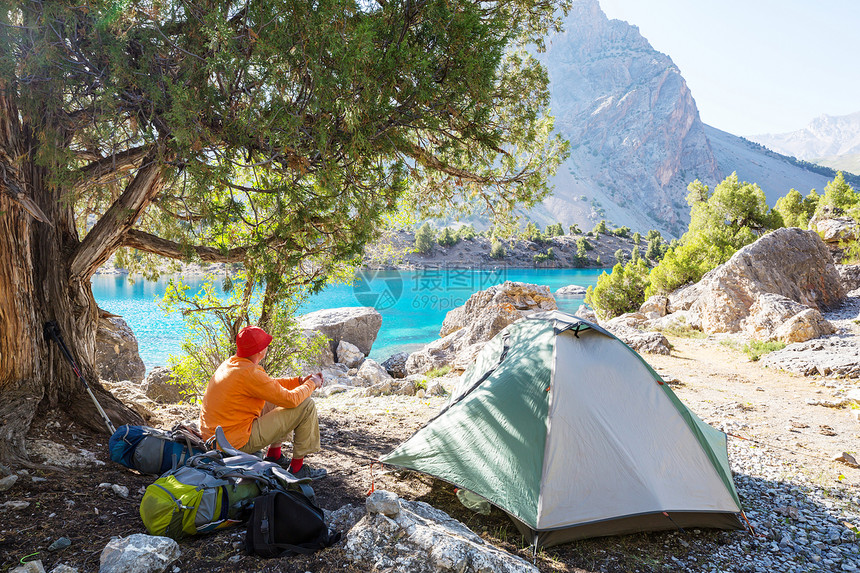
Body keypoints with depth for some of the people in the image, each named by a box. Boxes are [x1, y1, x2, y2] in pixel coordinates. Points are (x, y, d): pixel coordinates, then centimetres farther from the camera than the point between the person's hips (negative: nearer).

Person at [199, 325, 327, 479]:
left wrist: (300, 381, 13)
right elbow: (291, 399, -20)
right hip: (237, 442, -10)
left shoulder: (230, 363, 6)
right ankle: (297, 466, 2)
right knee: (306, 406, -8)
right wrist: (311, 384, -2)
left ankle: (274, 455, 23)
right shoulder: (249, 373, -24)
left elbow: (270, 384, 19)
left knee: (278, 398, 23)